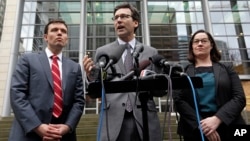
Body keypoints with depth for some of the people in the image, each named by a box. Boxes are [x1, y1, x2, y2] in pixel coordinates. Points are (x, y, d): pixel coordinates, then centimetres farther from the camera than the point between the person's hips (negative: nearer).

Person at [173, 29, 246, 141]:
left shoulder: (227, 68, 9)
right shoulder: (184, 71, 6)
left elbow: (239, 98, -1)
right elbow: (178, 100, -4)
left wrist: (217, 119, -16)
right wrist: (201, 125, -16)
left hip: (227, 128, 1)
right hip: (194, 131, -1)